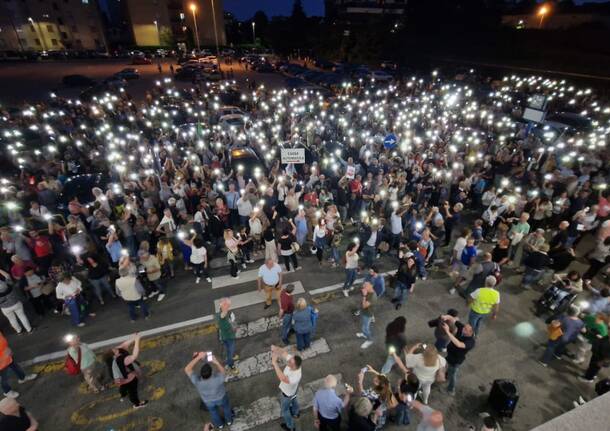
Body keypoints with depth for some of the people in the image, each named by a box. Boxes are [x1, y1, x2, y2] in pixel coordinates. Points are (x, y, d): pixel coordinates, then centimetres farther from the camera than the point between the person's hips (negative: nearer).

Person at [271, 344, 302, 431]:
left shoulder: (296, 376, -50)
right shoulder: (292, 361, -34)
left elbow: (282, 378, -62)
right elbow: (284, 352, -27)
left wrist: (274, 362, -62)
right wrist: (276, 348, -48)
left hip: (287, 393, -6)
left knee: (284, 409, 24)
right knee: (293, 400, 36)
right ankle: (295, 413, 67)